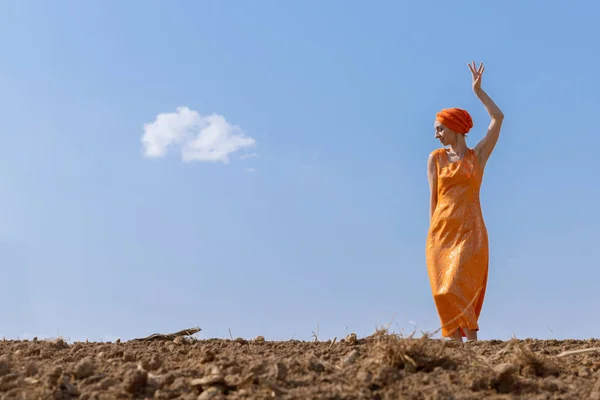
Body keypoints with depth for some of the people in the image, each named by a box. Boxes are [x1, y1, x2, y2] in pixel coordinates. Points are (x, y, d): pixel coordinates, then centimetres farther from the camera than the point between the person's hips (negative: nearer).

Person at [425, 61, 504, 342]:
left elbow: (498, 118, -1)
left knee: (458, 287, -15)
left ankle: (472, 343, -9)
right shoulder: (435, 158, 10)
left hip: (470, 232, -2)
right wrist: (433, 234, 3)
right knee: (445, 292, -3)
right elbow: (433, 197, 8)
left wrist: (478, 90, 0)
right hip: (442, 230, 2)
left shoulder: (478, 156, 7)